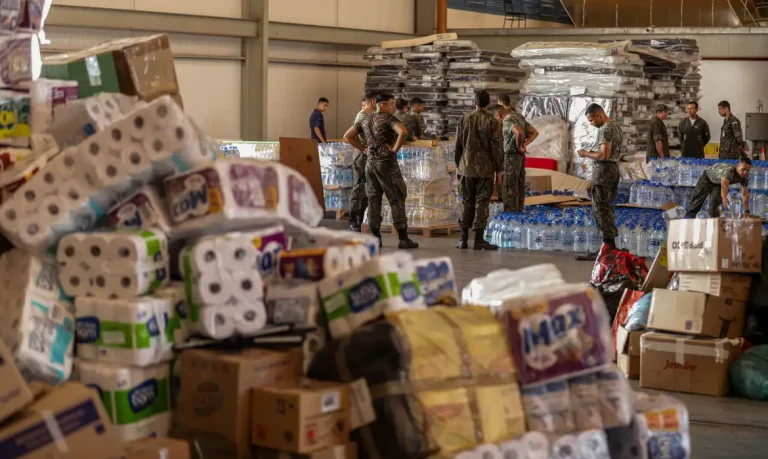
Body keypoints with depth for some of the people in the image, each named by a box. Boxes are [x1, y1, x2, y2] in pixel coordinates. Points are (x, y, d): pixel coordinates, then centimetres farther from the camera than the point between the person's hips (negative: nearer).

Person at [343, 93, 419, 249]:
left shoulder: (365, 120, 13)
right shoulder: (389, 118, -8)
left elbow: (348, 136, 18)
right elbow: (403, 132, -26)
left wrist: (363, 149, 14)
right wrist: (395, 148, -13)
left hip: (371, 161, 6)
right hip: (387, 161, -6)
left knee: (373, 199, 10)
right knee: (397, 199, -2)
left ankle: (375, 238, 8)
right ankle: (403, 239, -3)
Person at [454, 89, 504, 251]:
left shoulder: (465, 119, 4)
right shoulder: (492, 122, -6)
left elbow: (458, 145, 9)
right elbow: (497, 147, -8)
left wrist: (459, 166, 18)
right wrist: (499, 170, -1)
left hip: (467, 168, 3)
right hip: (485, 169, -3)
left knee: (467, 203, 10)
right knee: (482, 203, 0)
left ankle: (464, 239, 12)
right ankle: (479, 240, -2)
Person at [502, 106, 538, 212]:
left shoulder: (508, 120, -19)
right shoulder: (519, 117, 11)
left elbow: (519, 132, -39)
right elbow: (535, 133, 12)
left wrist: (519, 146, -20)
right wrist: (524, 145, 1)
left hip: (511, 157, -9)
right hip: (519, 156, 9)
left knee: (509, 188, -3)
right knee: (518, 187, 12)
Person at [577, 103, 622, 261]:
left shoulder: (605, 129, -17)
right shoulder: (615, 126, 14)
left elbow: (604, 155, -23)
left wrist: (586, 154, -10)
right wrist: (594, 153, 12)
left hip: (603, 170, -10)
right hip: (614, 168, 10)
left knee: (600, 209, -5)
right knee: (607, 208, 14)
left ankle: (608, 246, -6)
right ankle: (611, 244, 16)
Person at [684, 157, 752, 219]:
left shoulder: (745, 177, -25)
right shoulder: (729, 170, -46)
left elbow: (745, 194, -18)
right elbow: (724, 185, -63)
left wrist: (747, 211, -22)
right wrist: (724, 198, -81)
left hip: (718, 183, 4)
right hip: (708, 176, -4)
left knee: (715, 203, -14)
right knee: (697, 199, 4)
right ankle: (689, 215, 21)